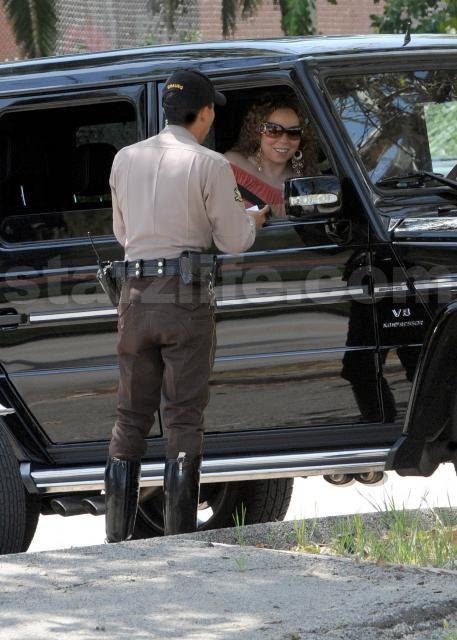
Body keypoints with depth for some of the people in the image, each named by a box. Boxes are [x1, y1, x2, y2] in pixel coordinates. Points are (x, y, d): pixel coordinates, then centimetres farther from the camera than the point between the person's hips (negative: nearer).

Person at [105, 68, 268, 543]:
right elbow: (232, 241, -3)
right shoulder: (210, 165, -5)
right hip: (186, 299, -4)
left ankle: (116, 538, 7)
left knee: (130, 418, 11)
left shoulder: (126, 159, 9)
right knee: (184, 420, 0)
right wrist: (253, 221, 19)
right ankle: (178, 539, -3)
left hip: (135, 297, 4)